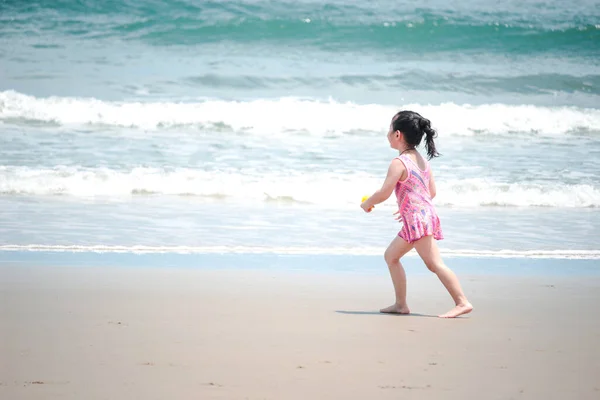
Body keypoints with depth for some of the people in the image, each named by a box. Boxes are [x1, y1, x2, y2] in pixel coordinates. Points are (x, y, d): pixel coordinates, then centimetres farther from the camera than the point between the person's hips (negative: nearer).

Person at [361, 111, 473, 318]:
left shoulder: (399, 163, -12)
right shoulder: (422, 160, 15)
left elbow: (384, 193, -15)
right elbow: (432, 191, 18)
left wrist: (367, 203, 4)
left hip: (417, 219, -10)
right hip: (426, 214, 10)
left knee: (434, 263, -8)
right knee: (391, 255, 14)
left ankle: (462, 302, -13)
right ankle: (401, 304, 13)